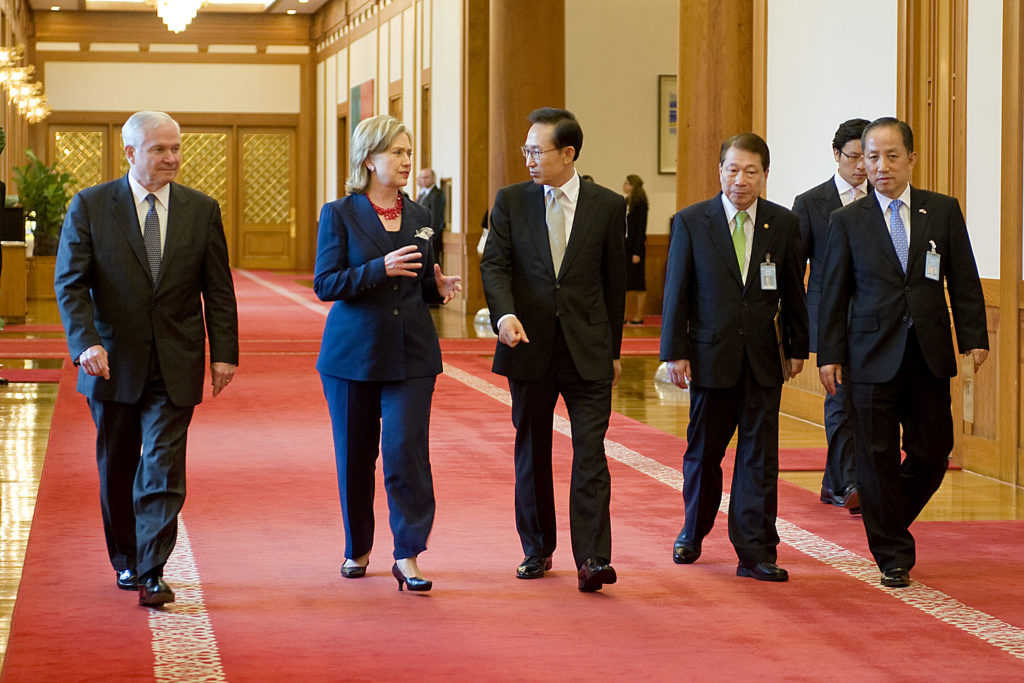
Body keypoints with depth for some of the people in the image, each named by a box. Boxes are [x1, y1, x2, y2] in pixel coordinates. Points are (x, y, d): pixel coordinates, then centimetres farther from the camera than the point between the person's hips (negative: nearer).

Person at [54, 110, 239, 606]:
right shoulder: (89, 206, -2)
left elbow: (218, 289, 6)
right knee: (117, 469, 12)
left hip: (175, 367, 0)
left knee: (163, 469, -8)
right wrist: (86, 343, -20)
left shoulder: (202, 210, 4)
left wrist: (224, 352, -1)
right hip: (114, 362, 0)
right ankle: (126, 561, 29)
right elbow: (70, 284, -6)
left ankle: (151, 573, -6)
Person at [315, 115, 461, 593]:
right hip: (353, 352, -2)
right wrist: (380, 268, -20)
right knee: (355, 456, 7)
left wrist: (440, 288, -4)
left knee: (406, 451, -9)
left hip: (411, 355, 2)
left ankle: (408, 556, -6)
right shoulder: (339, 215, -2)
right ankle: (357, 549, 25)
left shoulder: (418, 216, 10)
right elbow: (324, 283, -9)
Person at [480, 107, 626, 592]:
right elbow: (494, 264, -3)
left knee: (591, 453, -8)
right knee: (532, 453, 10)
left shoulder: (607, 206, 2)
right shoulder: (511, 201, 4)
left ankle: (593, 559, -11)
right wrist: (504, 314, -22)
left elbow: (614, 280, 7)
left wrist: (613, 349, 9)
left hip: (588, 351, -2)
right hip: (529, 347, 2)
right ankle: (537, 549, 23)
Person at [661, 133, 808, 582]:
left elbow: (793, 292, 9)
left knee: (760, 455, -1)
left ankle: (756, 553, 2)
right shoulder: (690, 223, -2)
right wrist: (675, 353, -6)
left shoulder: (783, 224, 3)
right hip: (711, 355, -1)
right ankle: (693, 532, 32)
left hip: (764, 357, 1)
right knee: (703, 451, 10)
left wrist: (798, 348, 10)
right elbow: (676, 292, -2)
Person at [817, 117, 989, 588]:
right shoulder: (847, 222, 2)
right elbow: (833, 293, 3)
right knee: (878, 459, 0)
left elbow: (963, 280, 7)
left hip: (930, 355, 2)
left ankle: (889, 524, 29)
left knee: (932, 454, 4)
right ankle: (893, 555, 11)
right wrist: (829, 354, -2)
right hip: (874, 356, -2)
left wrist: (974, 338, -1)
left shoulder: (943, 211, 6)